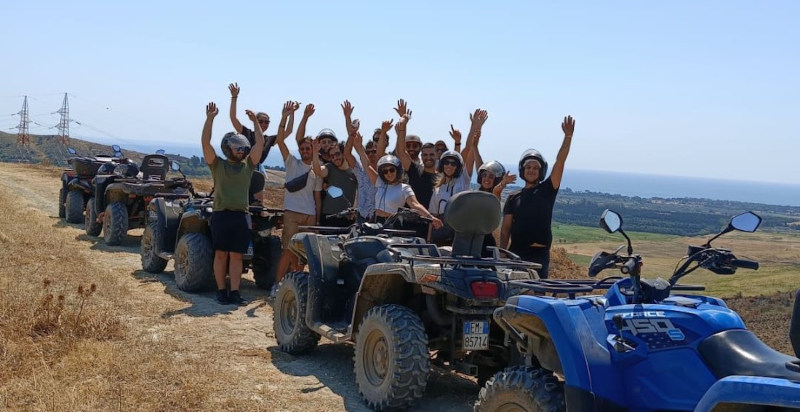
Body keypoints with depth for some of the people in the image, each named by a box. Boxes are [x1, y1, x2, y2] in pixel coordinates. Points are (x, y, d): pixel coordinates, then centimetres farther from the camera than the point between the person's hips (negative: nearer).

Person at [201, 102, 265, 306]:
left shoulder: (248, 165, 12)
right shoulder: (217, 165, 5)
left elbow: (260, 143, 7)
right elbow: (205, 142, -6)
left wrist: (255, 121, 4)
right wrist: (210, 118, -13)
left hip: (241, 216, 2)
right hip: (221, 214, -2)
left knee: (236, 256, 5)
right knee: (221, 254, 4)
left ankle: (234, 292, 7)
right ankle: (221, 291, 11)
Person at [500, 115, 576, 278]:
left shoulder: (547, 190, 7)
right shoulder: (514, 198, 13)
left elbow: (560, 162, -5)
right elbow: (505, 228, 10)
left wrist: (568, 137, -15)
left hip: (540, 254, -2)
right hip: (516, 253, 2)